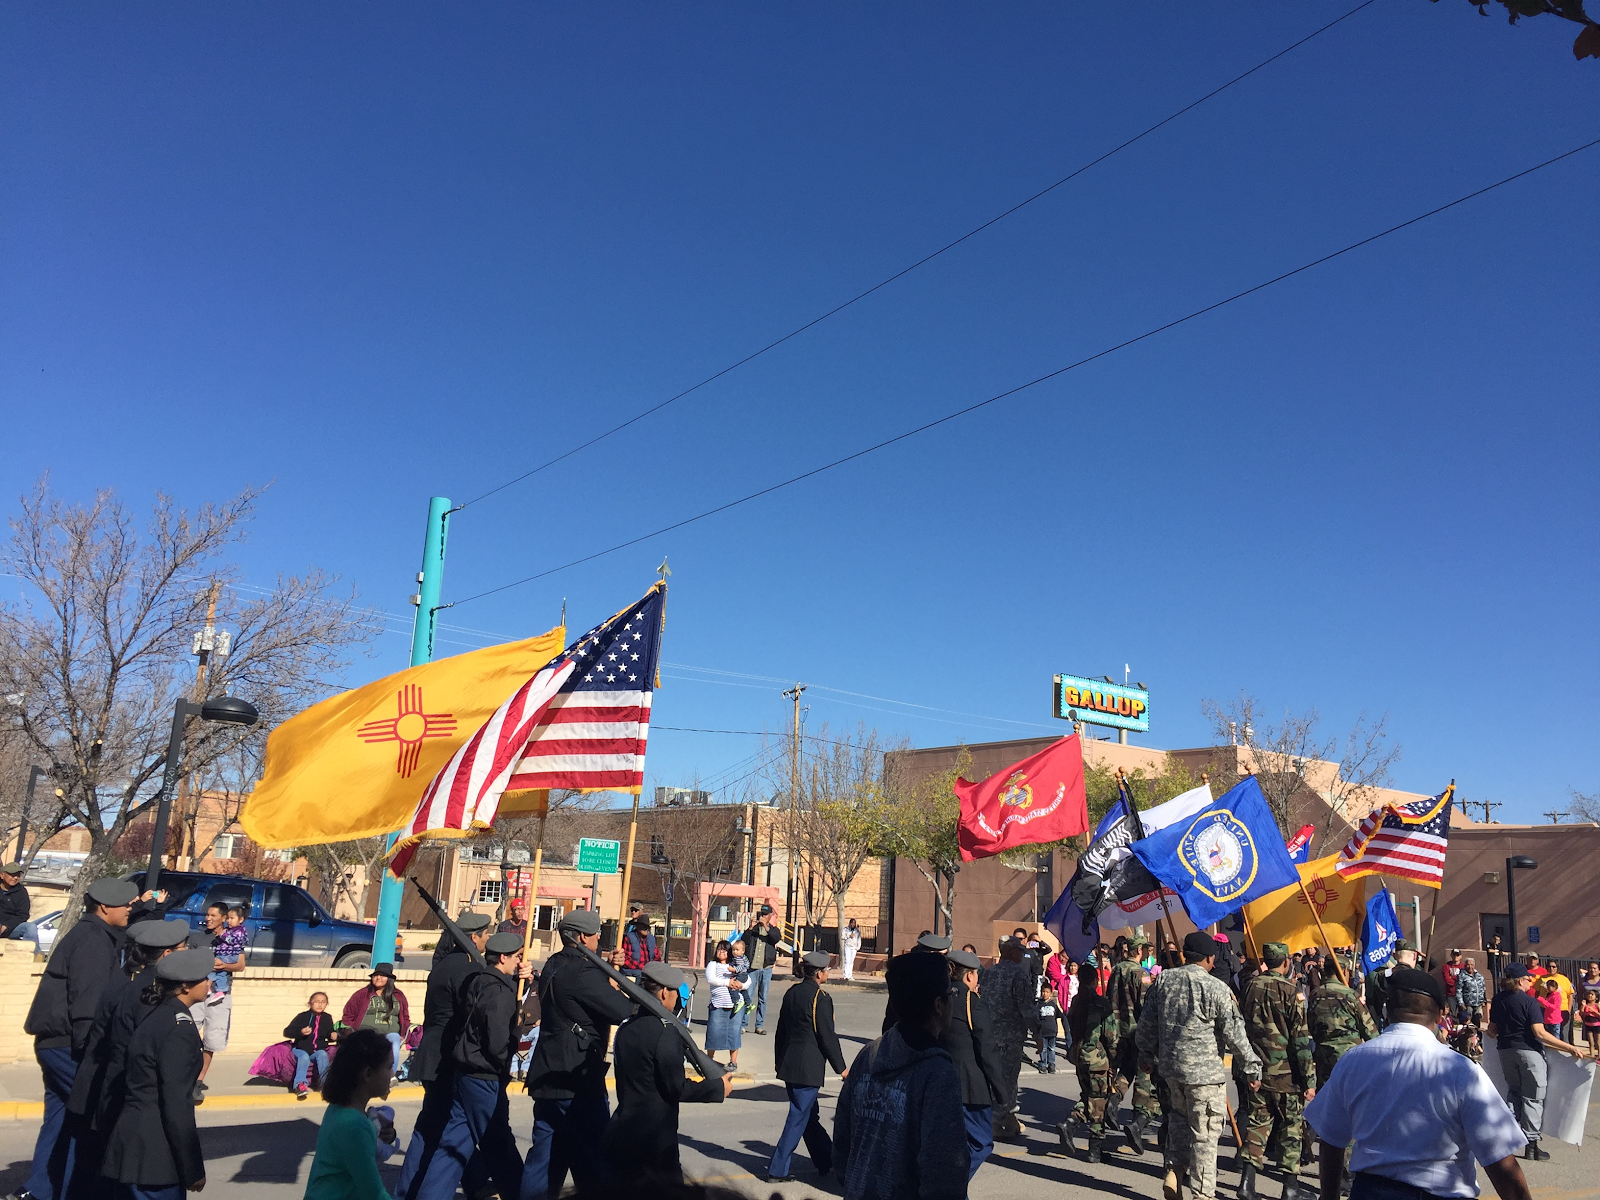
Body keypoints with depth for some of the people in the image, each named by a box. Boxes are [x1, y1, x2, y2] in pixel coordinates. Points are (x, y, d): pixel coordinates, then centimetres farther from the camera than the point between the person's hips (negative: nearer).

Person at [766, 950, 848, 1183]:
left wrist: (780, 1062, 21)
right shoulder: (821, 998, -16)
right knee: (799, 1118, 1)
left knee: (808, 1114, 17)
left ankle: (827, 1162, 30)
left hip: (789, 1065, 8)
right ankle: (777, 1170, 4)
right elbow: (827, 1036, -14)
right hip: (808, 1067, -8)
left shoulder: (791, 993, 7)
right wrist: (841, 1067, -3)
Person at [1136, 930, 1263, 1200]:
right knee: (1205, 1132, 5)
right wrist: (1251, 1068, 1)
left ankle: (1174, 1170, 17)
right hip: (1205, 1070, -5)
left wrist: (1148, 1054, 23)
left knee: (1180, 1116, 26)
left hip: (1169, 1065, 5)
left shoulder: (1162, 980, 2)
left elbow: (1146, 1024, 8)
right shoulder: (1216, 988, -14)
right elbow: (1234, 1033, -11)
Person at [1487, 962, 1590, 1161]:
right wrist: (1570, 1048, -21)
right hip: (1529, 1051, -5)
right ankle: (1532, 1143, 5)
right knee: (1532, 1097, 4)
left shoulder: (1497, 1000, 4)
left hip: (1506, 1051, 5)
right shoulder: (1529, 1002, -14)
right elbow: (1540, 1033, -22)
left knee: (1514, 1092, 20)